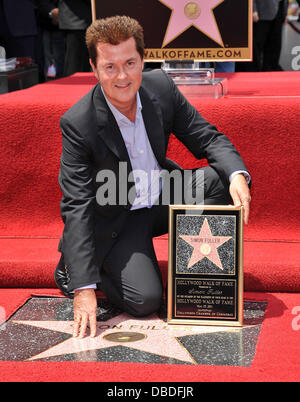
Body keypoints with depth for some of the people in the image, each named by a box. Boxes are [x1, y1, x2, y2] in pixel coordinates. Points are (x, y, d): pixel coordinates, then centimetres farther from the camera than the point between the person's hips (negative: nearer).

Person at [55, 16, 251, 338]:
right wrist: (84, 289, -32)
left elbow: (208, 139, -4)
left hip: (163, 197, 5)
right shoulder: (78, 123, -25)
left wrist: (237, 175, -28)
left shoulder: (161, 86, -11)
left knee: (223, 179, -18)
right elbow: (77, 207, -26)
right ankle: (72, 265, 7)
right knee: (145, 300, -22)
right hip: (115, 220, -5)